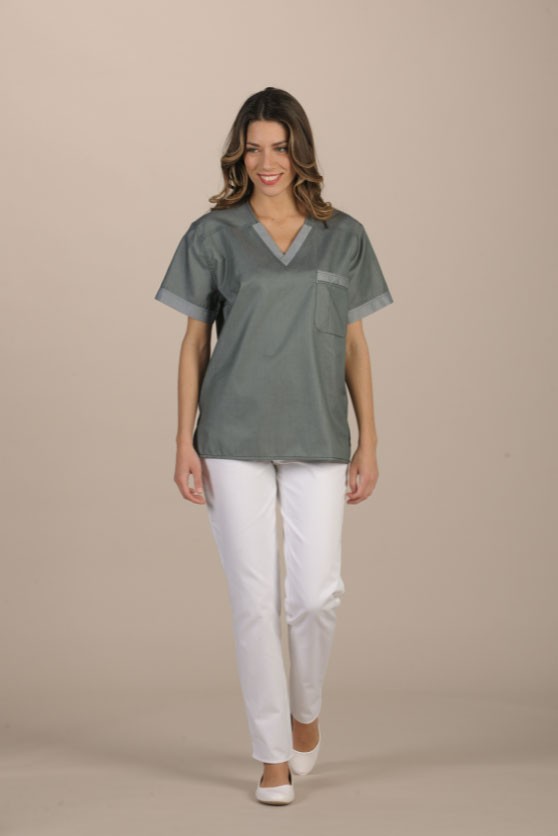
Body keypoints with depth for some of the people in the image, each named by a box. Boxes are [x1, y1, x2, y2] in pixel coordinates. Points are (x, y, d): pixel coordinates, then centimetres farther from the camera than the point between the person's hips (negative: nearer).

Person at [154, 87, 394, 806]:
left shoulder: (343, 237, 8)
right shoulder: (212, 235, 4)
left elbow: (354, 346, 9)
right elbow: (194, 343, 5)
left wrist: (368, 442, 4)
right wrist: (184, 442, -2)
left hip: (318, 442, 1)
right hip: (234, 440, -1)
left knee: (317, 592, -3)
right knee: (254, 597, 0)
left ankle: (306, 710, 28)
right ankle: (272, 754, 14)